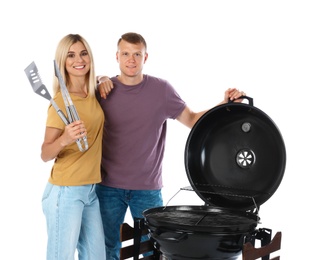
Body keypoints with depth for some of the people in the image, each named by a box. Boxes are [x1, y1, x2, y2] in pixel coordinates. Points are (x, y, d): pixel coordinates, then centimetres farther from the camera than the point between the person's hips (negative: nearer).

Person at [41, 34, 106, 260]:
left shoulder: (94, 94, 5)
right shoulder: (61, 101, -14)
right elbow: (46, 155, -15)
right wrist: (64, 139, -34)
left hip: (92, 190, 7)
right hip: (66, 191, -7)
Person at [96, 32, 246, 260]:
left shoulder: (161, 89, -3)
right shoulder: (103, 90, -2)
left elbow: (192, 120, 3)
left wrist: (226, 105, -10)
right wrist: (99, 79, -6)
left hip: (148, 188, 0)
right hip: (108, 187, 1)